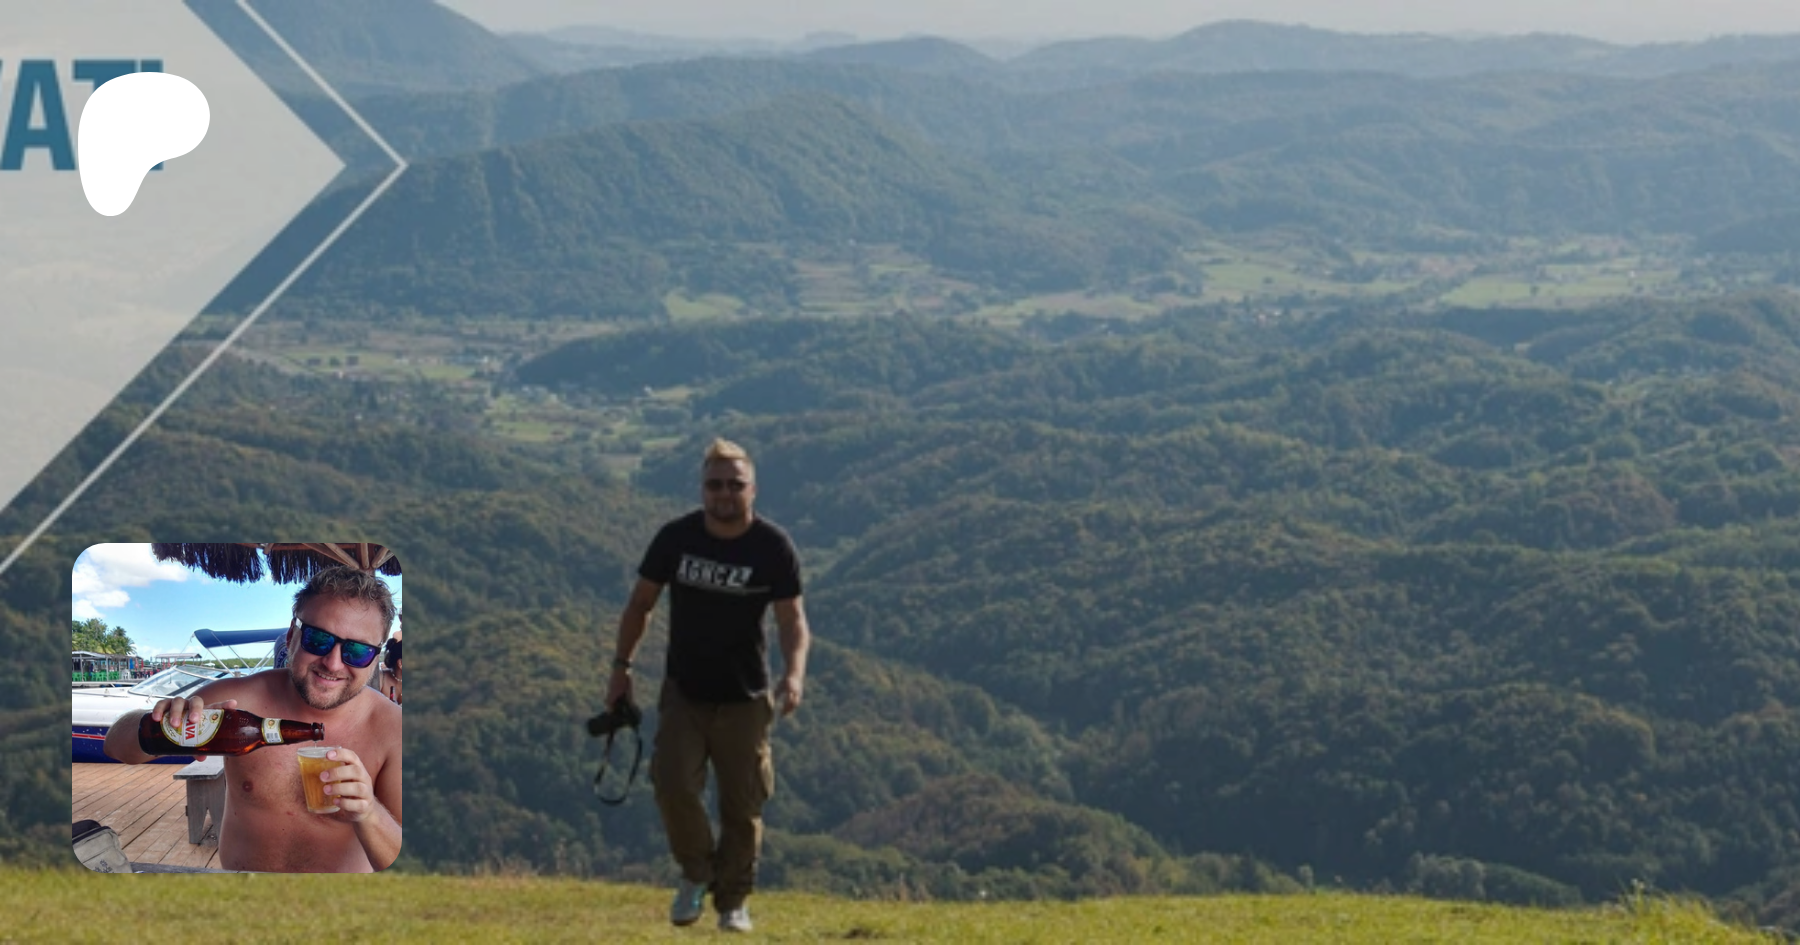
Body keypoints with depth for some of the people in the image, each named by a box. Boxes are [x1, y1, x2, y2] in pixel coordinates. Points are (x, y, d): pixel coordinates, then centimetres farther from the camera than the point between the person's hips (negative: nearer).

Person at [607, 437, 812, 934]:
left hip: (744, 700, -1)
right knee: (672, 783, -16)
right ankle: (696, 874, 10)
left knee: (742, 804, 3)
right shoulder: (676, 537, -5)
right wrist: (621, 666, 3)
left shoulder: (773, 547, -9)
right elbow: (641, 602, 7)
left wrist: (794, 673, -26)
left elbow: (793, 619, -8)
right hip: (683, 693, 1)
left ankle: (733, 902, 21)